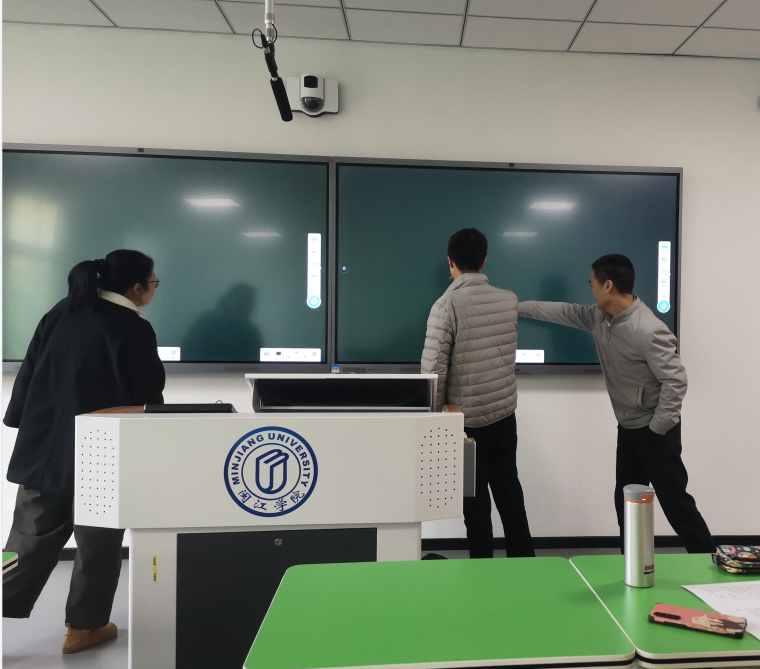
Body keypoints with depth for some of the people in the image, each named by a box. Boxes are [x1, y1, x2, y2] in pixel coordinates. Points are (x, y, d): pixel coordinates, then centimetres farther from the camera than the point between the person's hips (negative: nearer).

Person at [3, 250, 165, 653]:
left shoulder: (61, 312, 5)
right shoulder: (135, 329, -13)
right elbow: (149, 396, -9)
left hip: (43, 445, 6)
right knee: (98, 543, 12)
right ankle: (83, 627, 25)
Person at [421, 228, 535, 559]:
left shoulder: (446, 305, -16)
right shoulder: (509, 300, 0)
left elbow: (434, 368, -19)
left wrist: (435, 414, -3)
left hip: (466, 418, -4)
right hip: (504, 413, 5)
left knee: (476, 499, 9)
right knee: (509, 490, 19)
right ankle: (524, 561, 30)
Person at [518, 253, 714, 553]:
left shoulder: (648, 331, -27)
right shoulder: (600, 318, 0)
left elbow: (675, 381, -26)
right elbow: (564, 312, 13)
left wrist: (656, 430, -19)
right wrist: (518, 307, 17)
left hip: (654, 432, -9)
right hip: (627, 429, 9)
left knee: (675, 502, -1)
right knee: (626, 502, 15)